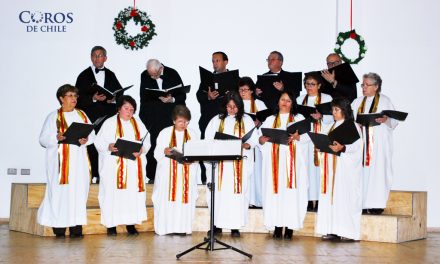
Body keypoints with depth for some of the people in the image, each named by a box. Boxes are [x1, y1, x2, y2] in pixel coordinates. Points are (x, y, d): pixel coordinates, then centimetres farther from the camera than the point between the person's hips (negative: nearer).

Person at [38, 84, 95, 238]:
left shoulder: (82, 115, 16)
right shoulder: (54, 117, 4)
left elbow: (92, 134, 12)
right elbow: (43, 139, -1)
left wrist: (86, 139, -9)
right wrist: (56, 138, -20)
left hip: (79, 160, 4)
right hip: (60, 161, -4)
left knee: (79, 189, -1)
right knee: (61, 191, -7)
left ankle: (76, 227, 1)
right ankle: (59, 228, -2)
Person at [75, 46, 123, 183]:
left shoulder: (111, 75, 17)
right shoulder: (84, 76, 8)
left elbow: (120, 93, 16)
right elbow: (79, 98, 0)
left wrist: (114, 99, -5)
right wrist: (93, 98, -16)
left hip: (109, 116, 2)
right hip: (90, 116, -2)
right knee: (92, 145, -7)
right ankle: (94, 175, -3)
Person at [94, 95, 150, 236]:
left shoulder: (138, 123, 14)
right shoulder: (110, 123, 3)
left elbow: (146, 141, 8)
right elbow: (99, 142, -2)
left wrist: (141, 149, -13)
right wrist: (109, 146, -22)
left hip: (134, 166, 3)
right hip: (114, 166, -3)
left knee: (134, 192, -1)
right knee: (113, 192, -6)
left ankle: (131, 223, 7)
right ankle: (111, 224, 1)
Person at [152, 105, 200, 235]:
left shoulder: (193, 134, 10)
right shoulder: (165, 133, 5)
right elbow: (157, 153, 2)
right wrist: (165, 151, -20)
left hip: (187, 174, 1)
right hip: (168, 172, -1)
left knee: (185, 198, -3)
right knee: (167, 199, -6)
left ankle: (182, 227, 1)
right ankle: (166, 227, -1)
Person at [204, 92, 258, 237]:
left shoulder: (246, 120, 9)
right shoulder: (216, 120, 11)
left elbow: (253, 140, 2)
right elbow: (208, 140, 6)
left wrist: (245, 145, -19)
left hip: (239, 163, -1)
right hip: (220, 163, 1)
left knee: (237, 192, -4)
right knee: (219, 191, -3)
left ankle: (235, 225, 1)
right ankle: (217, 223, 4)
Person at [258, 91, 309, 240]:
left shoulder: (299, 119, 13)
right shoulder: (270, 120, 18)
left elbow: (307, 137, 0)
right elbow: (261, 138, 9)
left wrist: (297, 137, -20)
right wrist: (262, 139, -14)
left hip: (292, 162, -1)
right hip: (274, 162, 2)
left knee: (291, 191, -8)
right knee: (275, 190, -5)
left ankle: (290, 227, -5)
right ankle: (277, 226, -2)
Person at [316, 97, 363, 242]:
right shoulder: (332, 127, 20)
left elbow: (356, 145, -15)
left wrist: (342, 147, -30)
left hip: (347, 168, -7)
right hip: (332, 167, 7)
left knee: (345, 196, -10)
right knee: (331, 196, 3)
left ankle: (349, 232, -7)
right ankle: (333, 230, 7)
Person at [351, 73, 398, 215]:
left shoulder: (385, 101, 3)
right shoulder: (357, 102, 18)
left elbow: (394, 120, -3)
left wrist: (385, 120, -24)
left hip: (379, 143, -4)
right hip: (361, 142, 4)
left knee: (377, 170, -8)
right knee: (362, 170, -1)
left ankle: (377, 204, -4)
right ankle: (362, 203, 3)